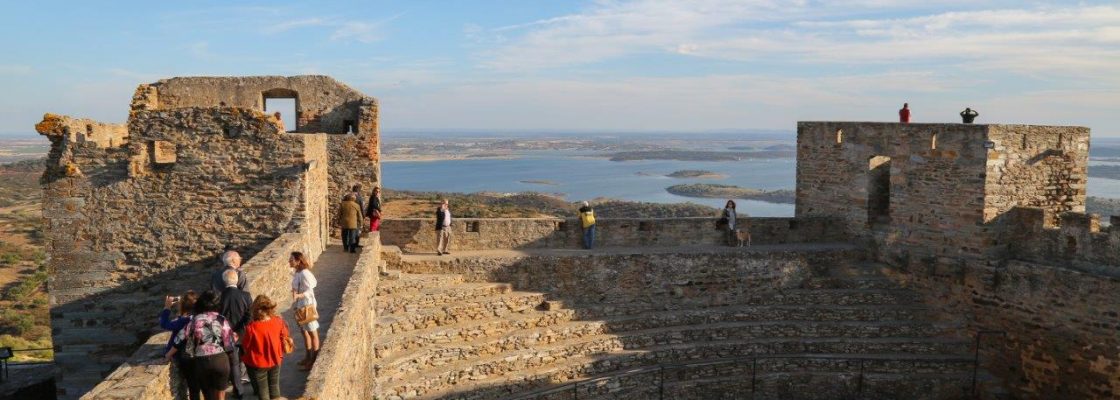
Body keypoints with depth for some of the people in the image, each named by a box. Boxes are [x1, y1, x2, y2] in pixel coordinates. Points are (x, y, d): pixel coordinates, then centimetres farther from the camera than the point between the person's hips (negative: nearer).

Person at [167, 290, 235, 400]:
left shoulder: (195, 320, -1)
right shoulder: (222, 320, -5)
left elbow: (181, 339, 3)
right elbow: (229, 345, -4)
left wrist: (170, 354, 19)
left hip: (200, 362, 1)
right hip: (220, 360, -1)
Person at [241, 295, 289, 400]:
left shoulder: (251, 328, -28)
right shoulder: (278, 321, -17)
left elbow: (245, 346, -14)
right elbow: (284, 336, 1)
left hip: (258, 364, -3)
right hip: (275, 361, 3)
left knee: (262, 390, 15)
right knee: (274, 387, 22)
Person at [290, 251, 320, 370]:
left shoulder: (304, 274, -23)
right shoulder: (297, 273, 5)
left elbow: (309, 292, -25)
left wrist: (298, 296, -41)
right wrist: (295, 305, 15)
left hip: (307, 305, -9)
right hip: (299, 306, 9)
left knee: (312, 333, 2)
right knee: (304, 331, 19)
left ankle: (314, 360, 12)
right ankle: (308, 357, 32)